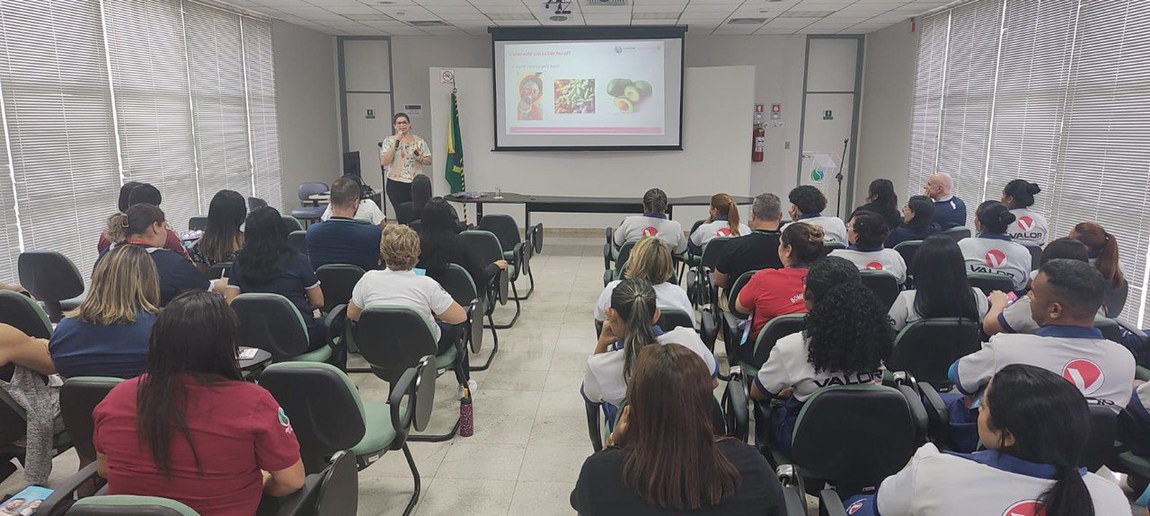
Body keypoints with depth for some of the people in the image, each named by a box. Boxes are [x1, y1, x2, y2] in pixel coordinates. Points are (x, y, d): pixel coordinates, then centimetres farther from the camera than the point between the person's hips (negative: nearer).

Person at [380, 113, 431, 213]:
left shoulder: (419, 141, 8)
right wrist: (395, 144, -14)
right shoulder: (389, 141, 2)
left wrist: (420, 159, -11)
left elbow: (429, 160, 11)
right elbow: (384, 162, -10)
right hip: (396, 185, -2)